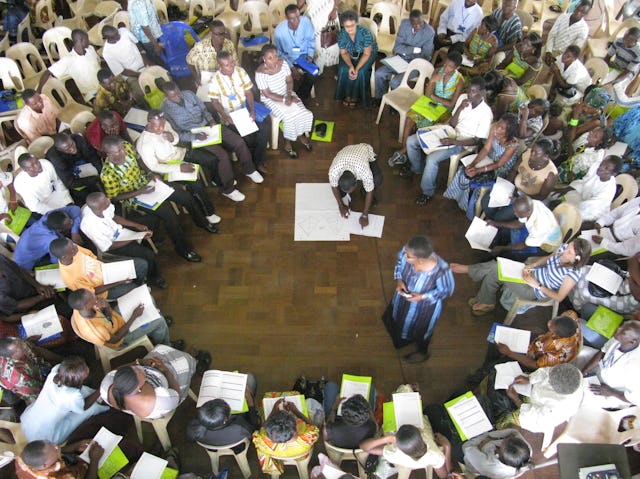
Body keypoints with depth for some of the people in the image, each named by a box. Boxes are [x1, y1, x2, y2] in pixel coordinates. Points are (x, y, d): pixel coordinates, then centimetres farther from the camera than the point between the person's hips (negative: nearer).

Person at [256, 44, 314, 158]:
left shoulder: (283, 63, -9)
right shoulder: (260, 73, -24)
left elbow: (289, 81, -1)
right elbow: (267, 94, -21)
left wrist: (289, 95, -18)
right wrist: (285, 99, -24)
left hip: (286, 94, 5)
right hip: (271, 99, -5)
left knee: (303, 113, -13)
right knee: (290, 117, -24)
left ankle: (301, 135, 14)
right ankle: (287, 144, -2)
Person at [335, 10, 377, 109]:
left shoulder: (365, 33, -32)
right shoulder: (341, 34, -22)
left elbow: (366, 54, -25)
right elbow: (344, 53, -12)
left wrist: (357, 68, -37)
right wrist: (350, 66, -30)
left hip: (366, 54, -3)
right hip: (350, 54, 3)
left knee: (361, 72, -27)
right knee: (343, 69, -23)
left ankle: (355, 96, -4)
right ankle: (347, 94, -2)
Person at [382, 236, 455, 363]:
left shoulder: (441, 270, -42)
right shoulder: (406, 252, -31)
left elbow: (447, 291, -22)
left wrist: (423, 297, -30)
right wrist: (399, 279, -21)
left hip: (425, 306, -5)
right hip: (404, 295, 5)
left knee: (420, 330, 26)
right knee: (394, 316, 33)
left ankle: (422, 352, 63)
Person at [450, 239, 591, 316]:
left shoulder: (573, 274, -27)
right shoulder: (564, 248, -10)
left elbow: (559, 297, -19)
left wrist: (537, 285, -20)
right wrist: (531, 266, -7)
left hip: (535, 291, -6)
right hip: (533, 273, 7)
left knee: (494, 273, -15)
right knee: (494, 265, -10)